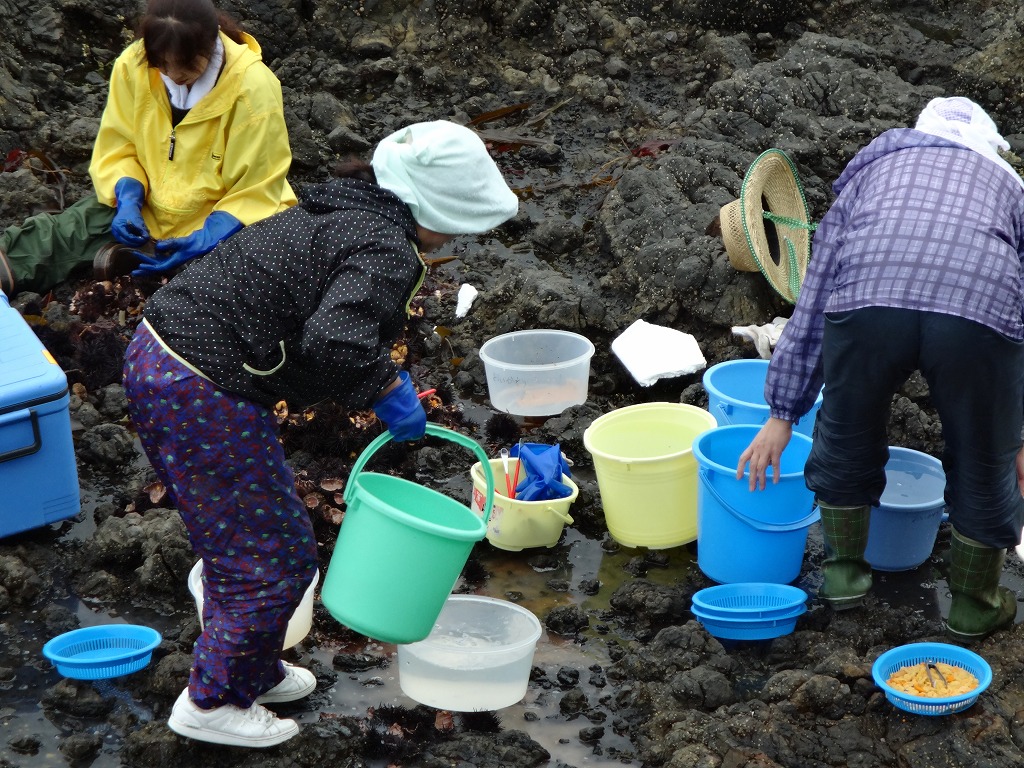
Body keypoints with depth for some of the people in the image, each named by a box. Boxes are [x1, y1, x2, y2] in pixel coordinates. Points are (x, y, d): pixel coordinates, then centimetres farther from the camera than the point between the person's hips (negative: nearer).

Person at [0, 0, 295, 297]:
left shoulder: (253, 87, -25)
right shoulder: (133, 65, -14)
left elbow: (256, 191, -19)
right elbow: (118, 149, -3)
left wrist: (207, 239, -33)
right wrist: (128, 199, -24)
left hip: (227, 222, -3)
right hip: (150, 208, 3)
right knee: (73, 224, -19)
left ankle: (134, 257, -27)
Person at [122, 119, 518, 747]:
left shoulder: (340, 215, 14)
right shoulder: (387, 253, -16)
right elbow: (335, 340, -32)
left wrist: (386, 380, 20)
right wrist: (388, 388, -16)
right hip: (203, 396, -10)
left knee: (242, 536, 25)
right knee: (275, 555, 5)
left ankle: (254, 670, 41)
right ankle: (213, 704, 18)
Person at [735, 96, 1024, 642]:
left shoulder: (872, 169, 36)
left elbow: (811, 304, 33)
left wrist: (782, 414, 36)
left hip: (868, 296, 0)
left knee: (846, 439, 26)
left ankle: (843, 574, 41)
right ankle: (974, 606, 38)